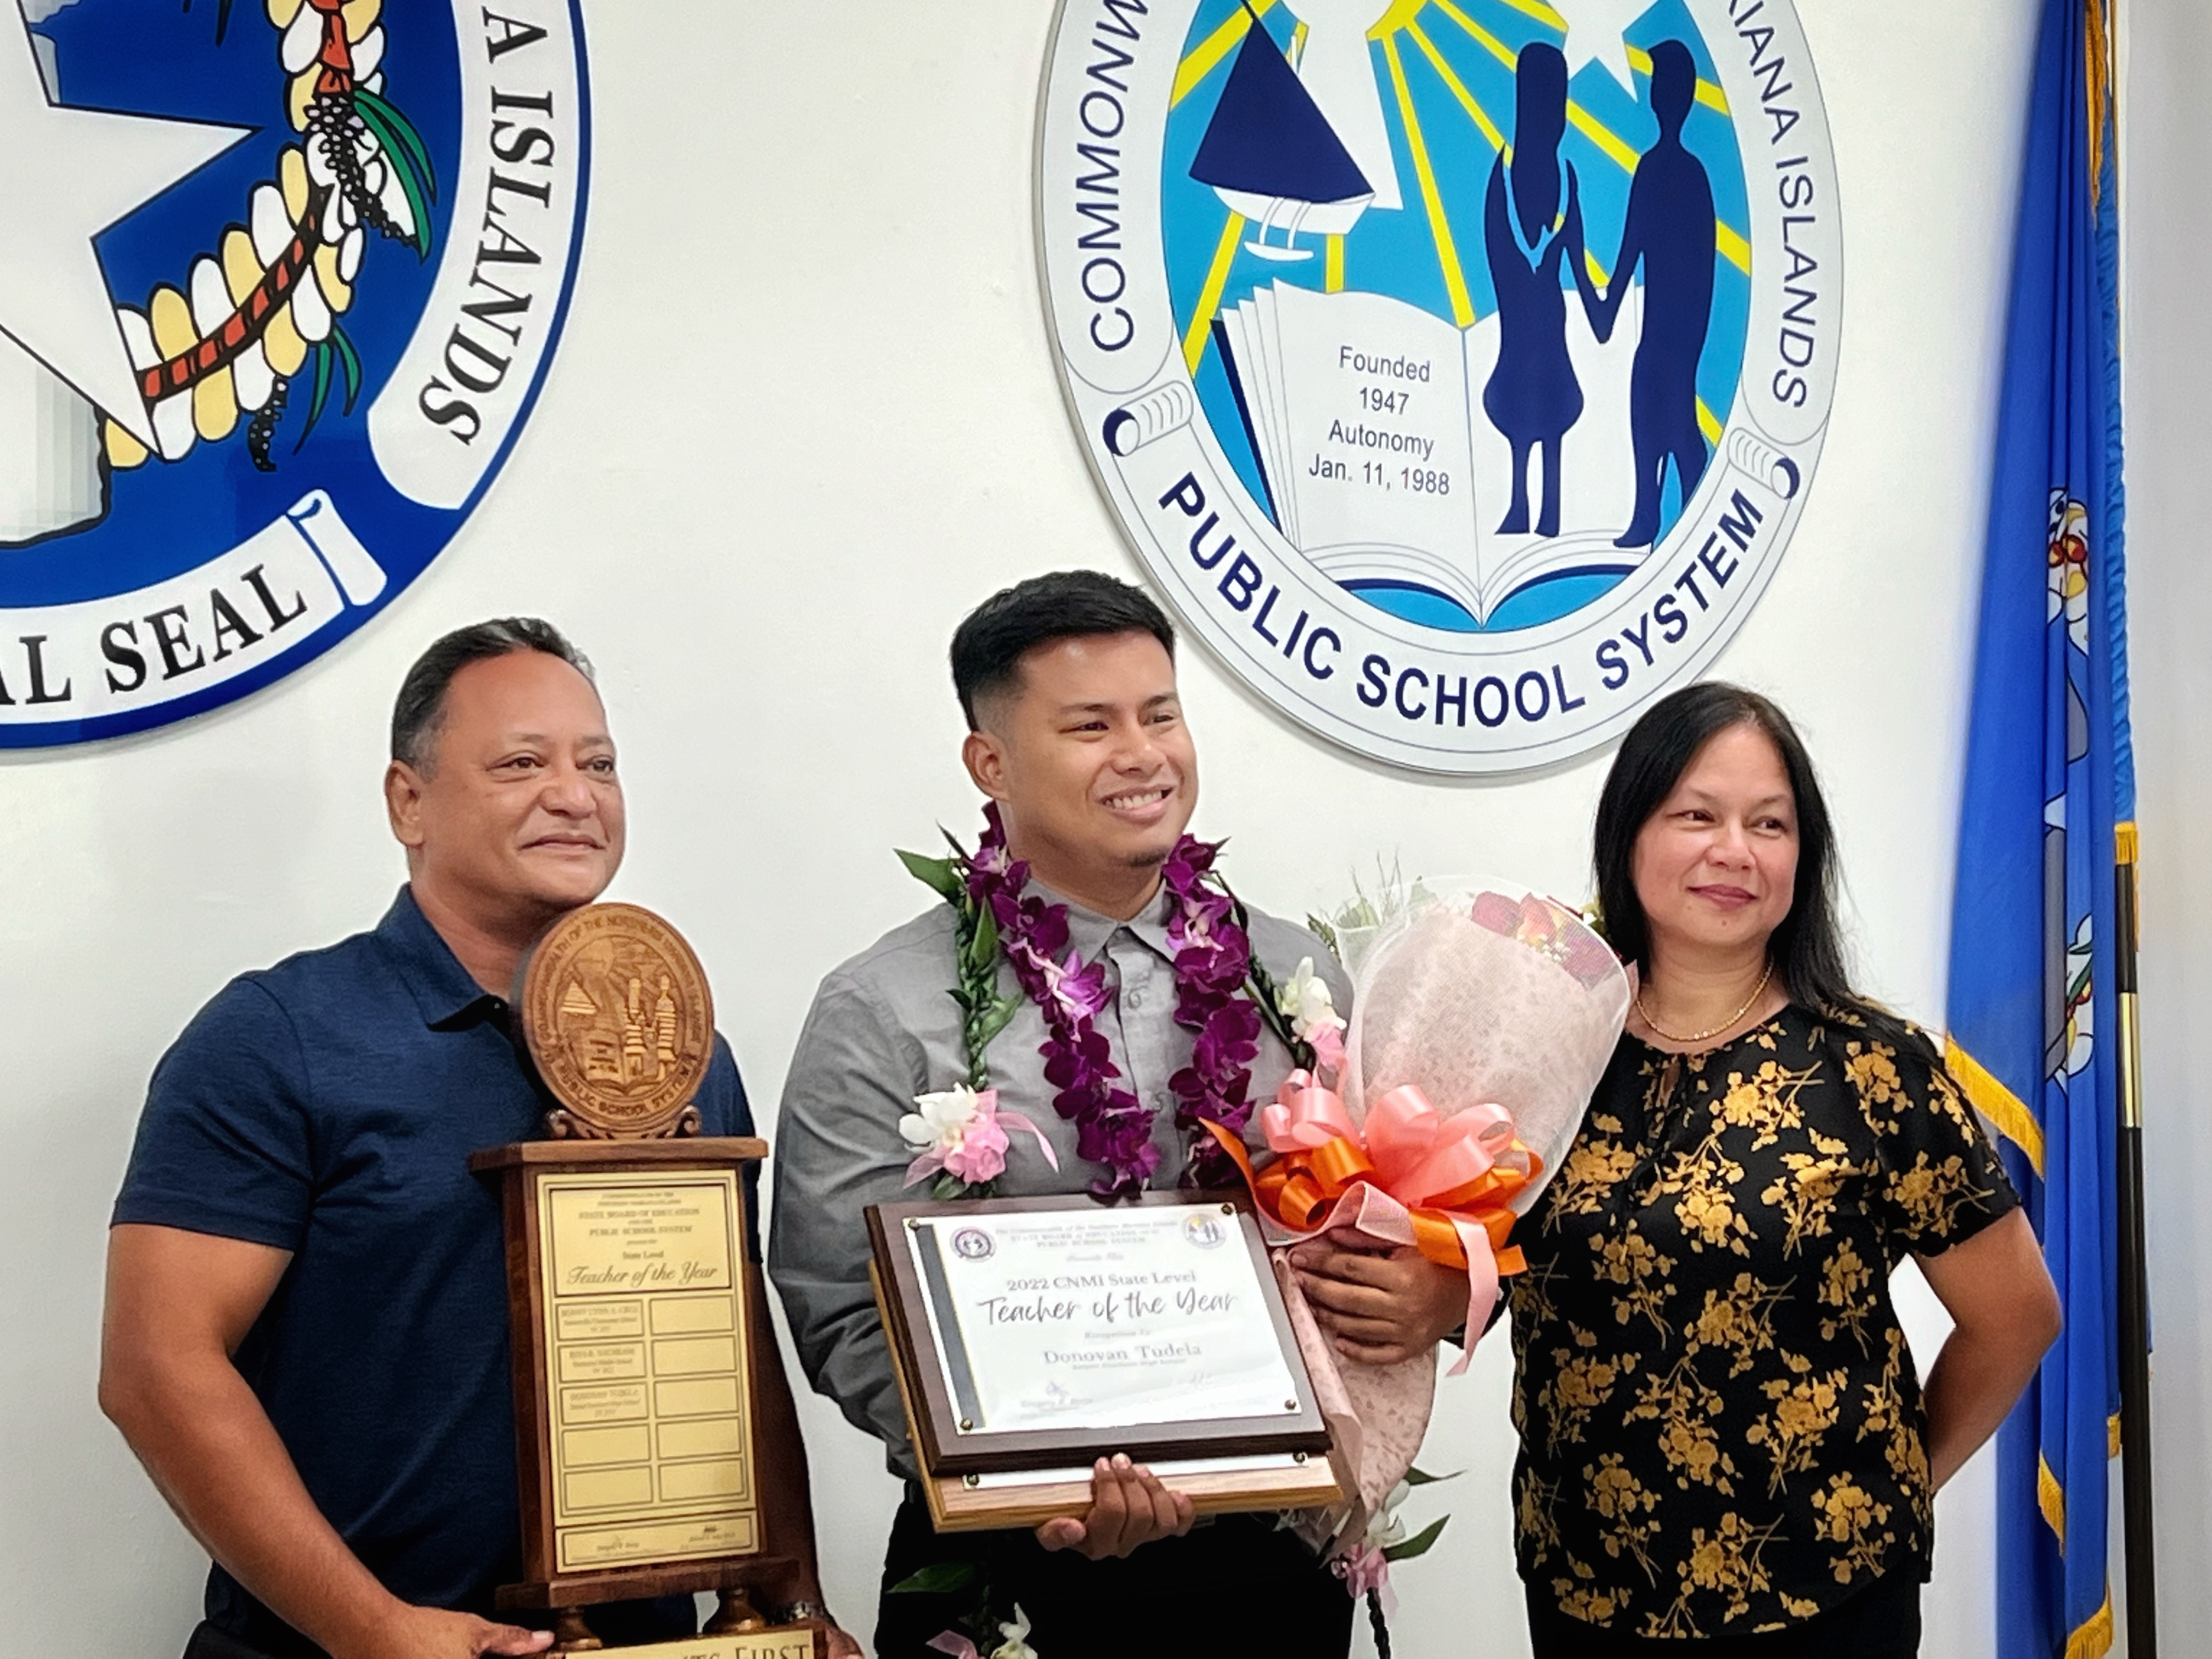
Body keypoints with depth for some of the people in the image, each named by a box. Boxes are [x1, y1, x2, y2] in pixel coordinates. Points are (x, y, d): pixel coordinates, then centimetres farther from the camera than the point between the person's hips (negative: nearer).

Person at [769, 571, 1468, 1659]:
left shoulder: (1293, 975, 6)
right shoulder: (883, 1017, -5)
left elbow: (1401, 1229, 10)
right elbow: (845, 1316, -9)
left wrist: (1437, 1294, -13)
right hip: (1007, 1572, -3)